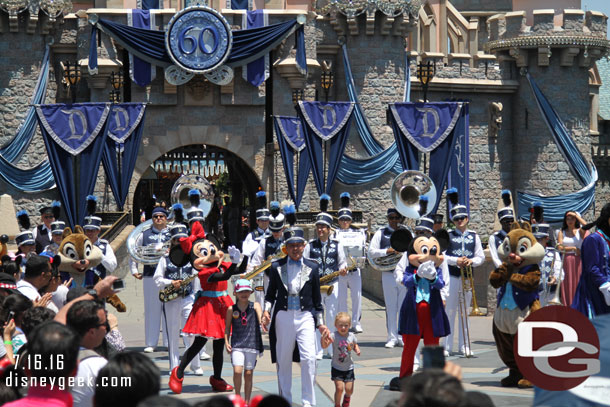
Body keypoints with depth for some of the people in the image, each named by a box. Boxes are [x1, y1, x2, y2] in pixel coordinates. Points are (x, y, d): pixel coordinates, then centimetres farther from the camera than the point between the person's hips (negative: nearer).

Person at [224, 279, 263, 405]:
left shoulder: (255, 306, 3)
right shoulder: (231, 309, 4)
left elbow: (261, 318, -12)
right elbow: (227, 327, 11)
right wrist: (226, 341, -1)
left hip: (252, 344, 0)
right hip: (237, 345, 0)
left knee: (248, 373, 5)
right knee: (237, 371, -15)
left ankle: (247, 401, 16)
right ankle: (237, 396, 4)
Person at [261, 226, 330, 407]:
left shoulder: (312, 267, 6)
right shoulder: (276, 267, 6)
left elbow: (317, 298, 12)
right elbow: (271, 294, 12)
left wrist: (320, 323, 9)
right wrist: (267, 310, -7)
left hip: (305, 316, -1)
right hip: (283, 316, 1)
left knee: (309, 358, -14)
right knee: (283, 360, 6)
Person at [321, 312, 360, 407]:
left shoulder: (351, 336, -6)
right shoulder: (334, 336, -17)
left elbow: (355, 345, 14)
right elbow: (324, 346, -30)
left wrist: (357, 350, -7)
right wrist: (324, 339, -50)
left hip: (348, 367, 3)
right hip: (337, 367, -3)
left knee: (349, 389, 2)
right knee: (339, 388, -11)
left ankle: (346, 399, 37)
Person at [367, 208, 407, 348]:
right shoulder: (381, 233, 6)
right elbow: (371, 252, -1)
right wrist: (386, 251, -16)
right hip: (388, 274, -1)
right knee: (391, 307, 3)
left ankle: (403, 337, 10)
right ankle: (392, 337, 8)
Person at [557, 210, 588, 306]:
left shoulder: (580, 231, 5)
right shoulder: (562, 232, 10)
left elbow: (586, 225, -18)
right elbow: (560, 248, 0)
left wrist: (576, 215, -6)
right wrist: (574, 248, -7)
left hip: (578, 261, -1)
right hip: (566, 261, 1)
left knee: (578, 283, -4)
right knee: (567, 284, -1)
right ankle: (567, 306, 0)